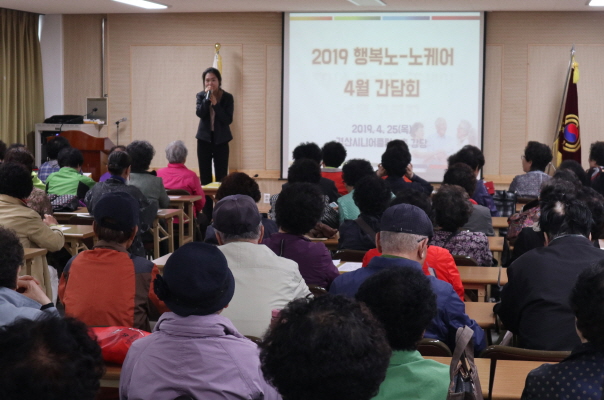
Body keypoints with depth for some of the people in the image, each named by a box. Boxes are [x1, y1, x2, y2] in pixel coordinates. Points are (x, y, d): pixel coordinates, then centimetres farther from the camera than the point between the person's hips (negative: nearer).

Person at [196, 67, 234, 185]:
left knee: (221, 176, -4)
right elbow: (199, 113, -14)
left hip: (221, 139, -2)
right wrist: (207, 98, -20)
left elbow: (228, 120, -12)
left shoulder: (227, 97, -3)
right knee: (204, 176, 3)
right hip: (204, 138, 2)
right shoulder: (201, 95, 2)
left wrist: (215, 103, -16)